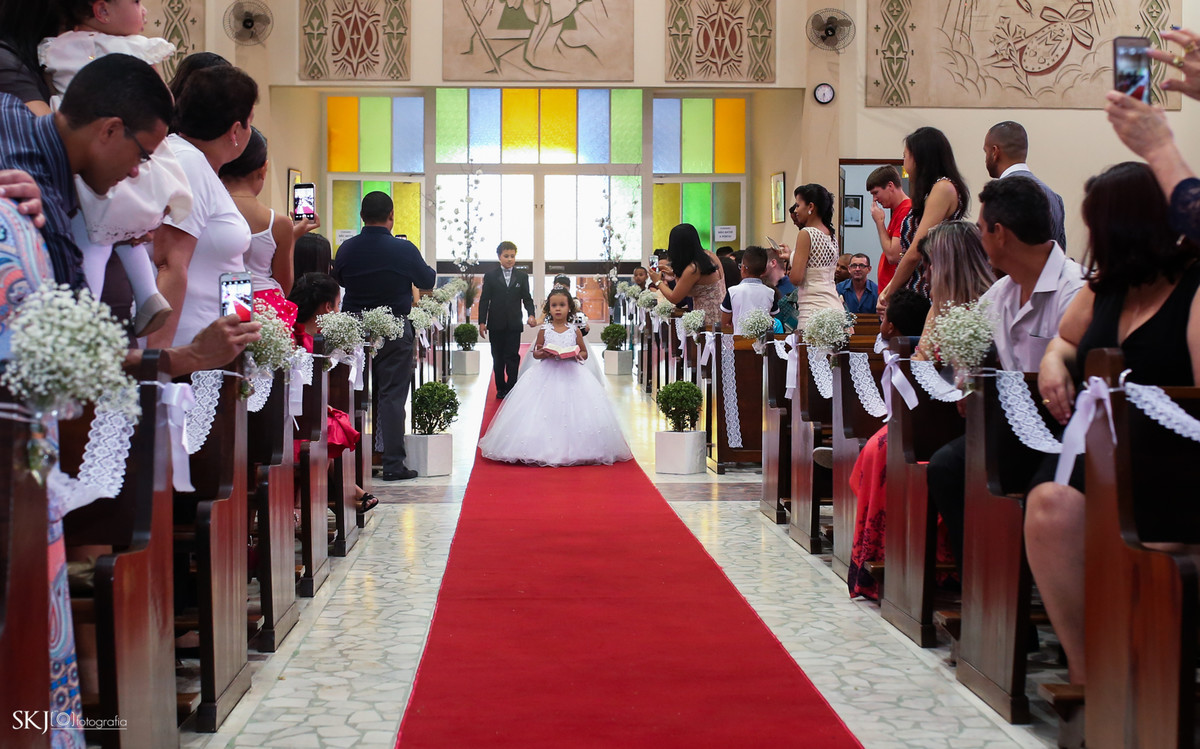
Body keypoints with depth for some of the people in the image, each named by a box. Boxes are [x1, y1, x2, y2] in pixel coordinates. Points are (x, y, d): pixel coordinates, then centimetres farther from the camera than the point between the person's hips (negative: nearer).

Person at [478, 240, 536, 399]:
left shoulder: (522, 276, 8)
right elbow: (484, 300, 3)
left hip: (514, 324, 0)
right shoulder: (490, 276, 5)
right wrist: (482, 322, -4)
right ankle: (500, 389, 14)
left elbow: (527, 298, 7)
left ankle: (511, 388, 0)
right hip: (496, 324, 0)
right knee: (498, 358, 6)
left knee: (512, 357, -3)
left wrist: (531, 315, -11)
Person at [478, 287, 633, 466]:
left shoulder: (575, 331, 3)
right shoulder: (544, 331, 2)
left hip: (570, 375, 0)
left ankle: (574, 450, 0)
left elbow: (584, 353, 9)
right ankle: (544, 449, -1)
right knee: (545, 412, -6)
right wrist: (543, 353, -14)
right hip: (547, 375, 0)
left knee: (572, 414, -6)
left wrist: (577, 355, -12)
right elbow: (535, 352, 8)